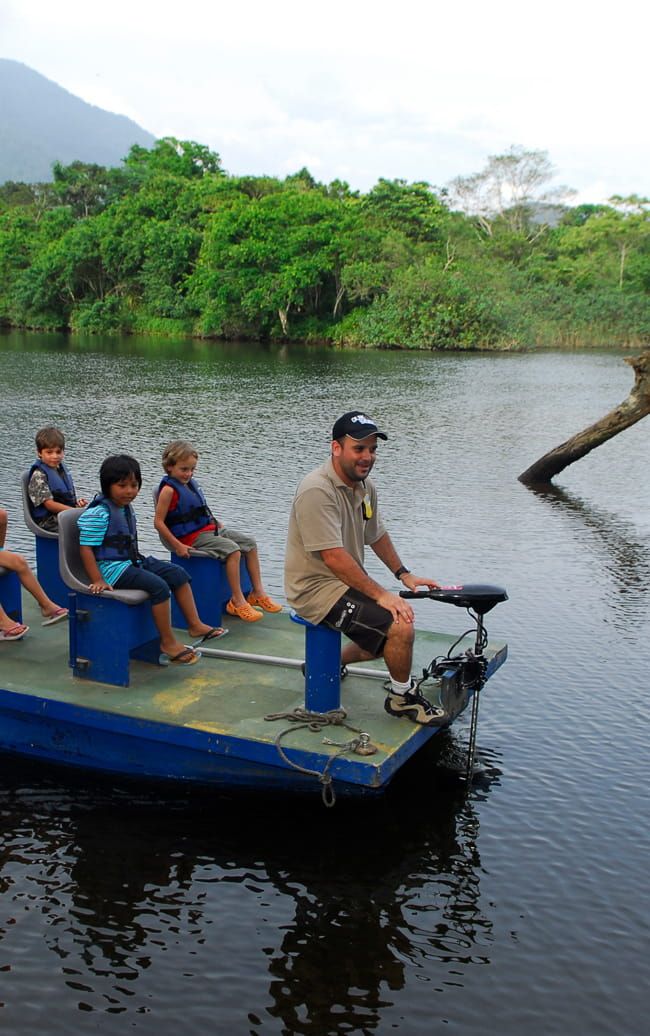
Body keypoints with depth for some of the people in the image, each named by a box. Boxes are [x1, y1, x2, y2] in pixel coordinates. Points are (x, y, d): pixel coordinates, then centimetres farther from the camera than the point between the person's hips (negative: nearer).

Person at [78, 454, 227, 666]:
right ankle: (168, 642, -16)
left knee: (178, 574, 2)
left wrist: (138, 560, 16)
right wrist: (98, 581, -24)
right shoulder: (97, 513, -17)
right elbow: (86, 548, -20)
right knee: (159, 586, -25)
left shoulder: (127, 508, 12)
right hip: (111, 568, -10)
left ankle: (195, 625, 5)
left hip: (131, 562, 10)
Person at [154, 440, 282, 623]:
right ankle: (237, 601, -18)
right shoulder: (169, 490, -15)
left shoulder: (191, 483, 11)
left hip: (209, 528, 9)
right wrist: (177, 546, -21)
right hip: (192, 537, -9)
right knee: (233, 550, -25)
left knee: (250, 542, 3)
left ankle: (258, 593, 7)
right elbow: (158, 522, -18)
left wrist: (216, 523, 14)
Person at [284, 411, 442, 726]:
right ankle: (401, 698, 4)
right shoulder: (317, 491, -24)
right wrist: (381, 595, -27)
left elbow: (376, 535, 21)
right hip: (317, 588, -10)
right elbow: (333, 557, -29)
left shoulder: (365, 486, 6)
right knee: (400, 628, -21)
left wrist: (404, 575, 16)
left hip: (349, 582, 10)